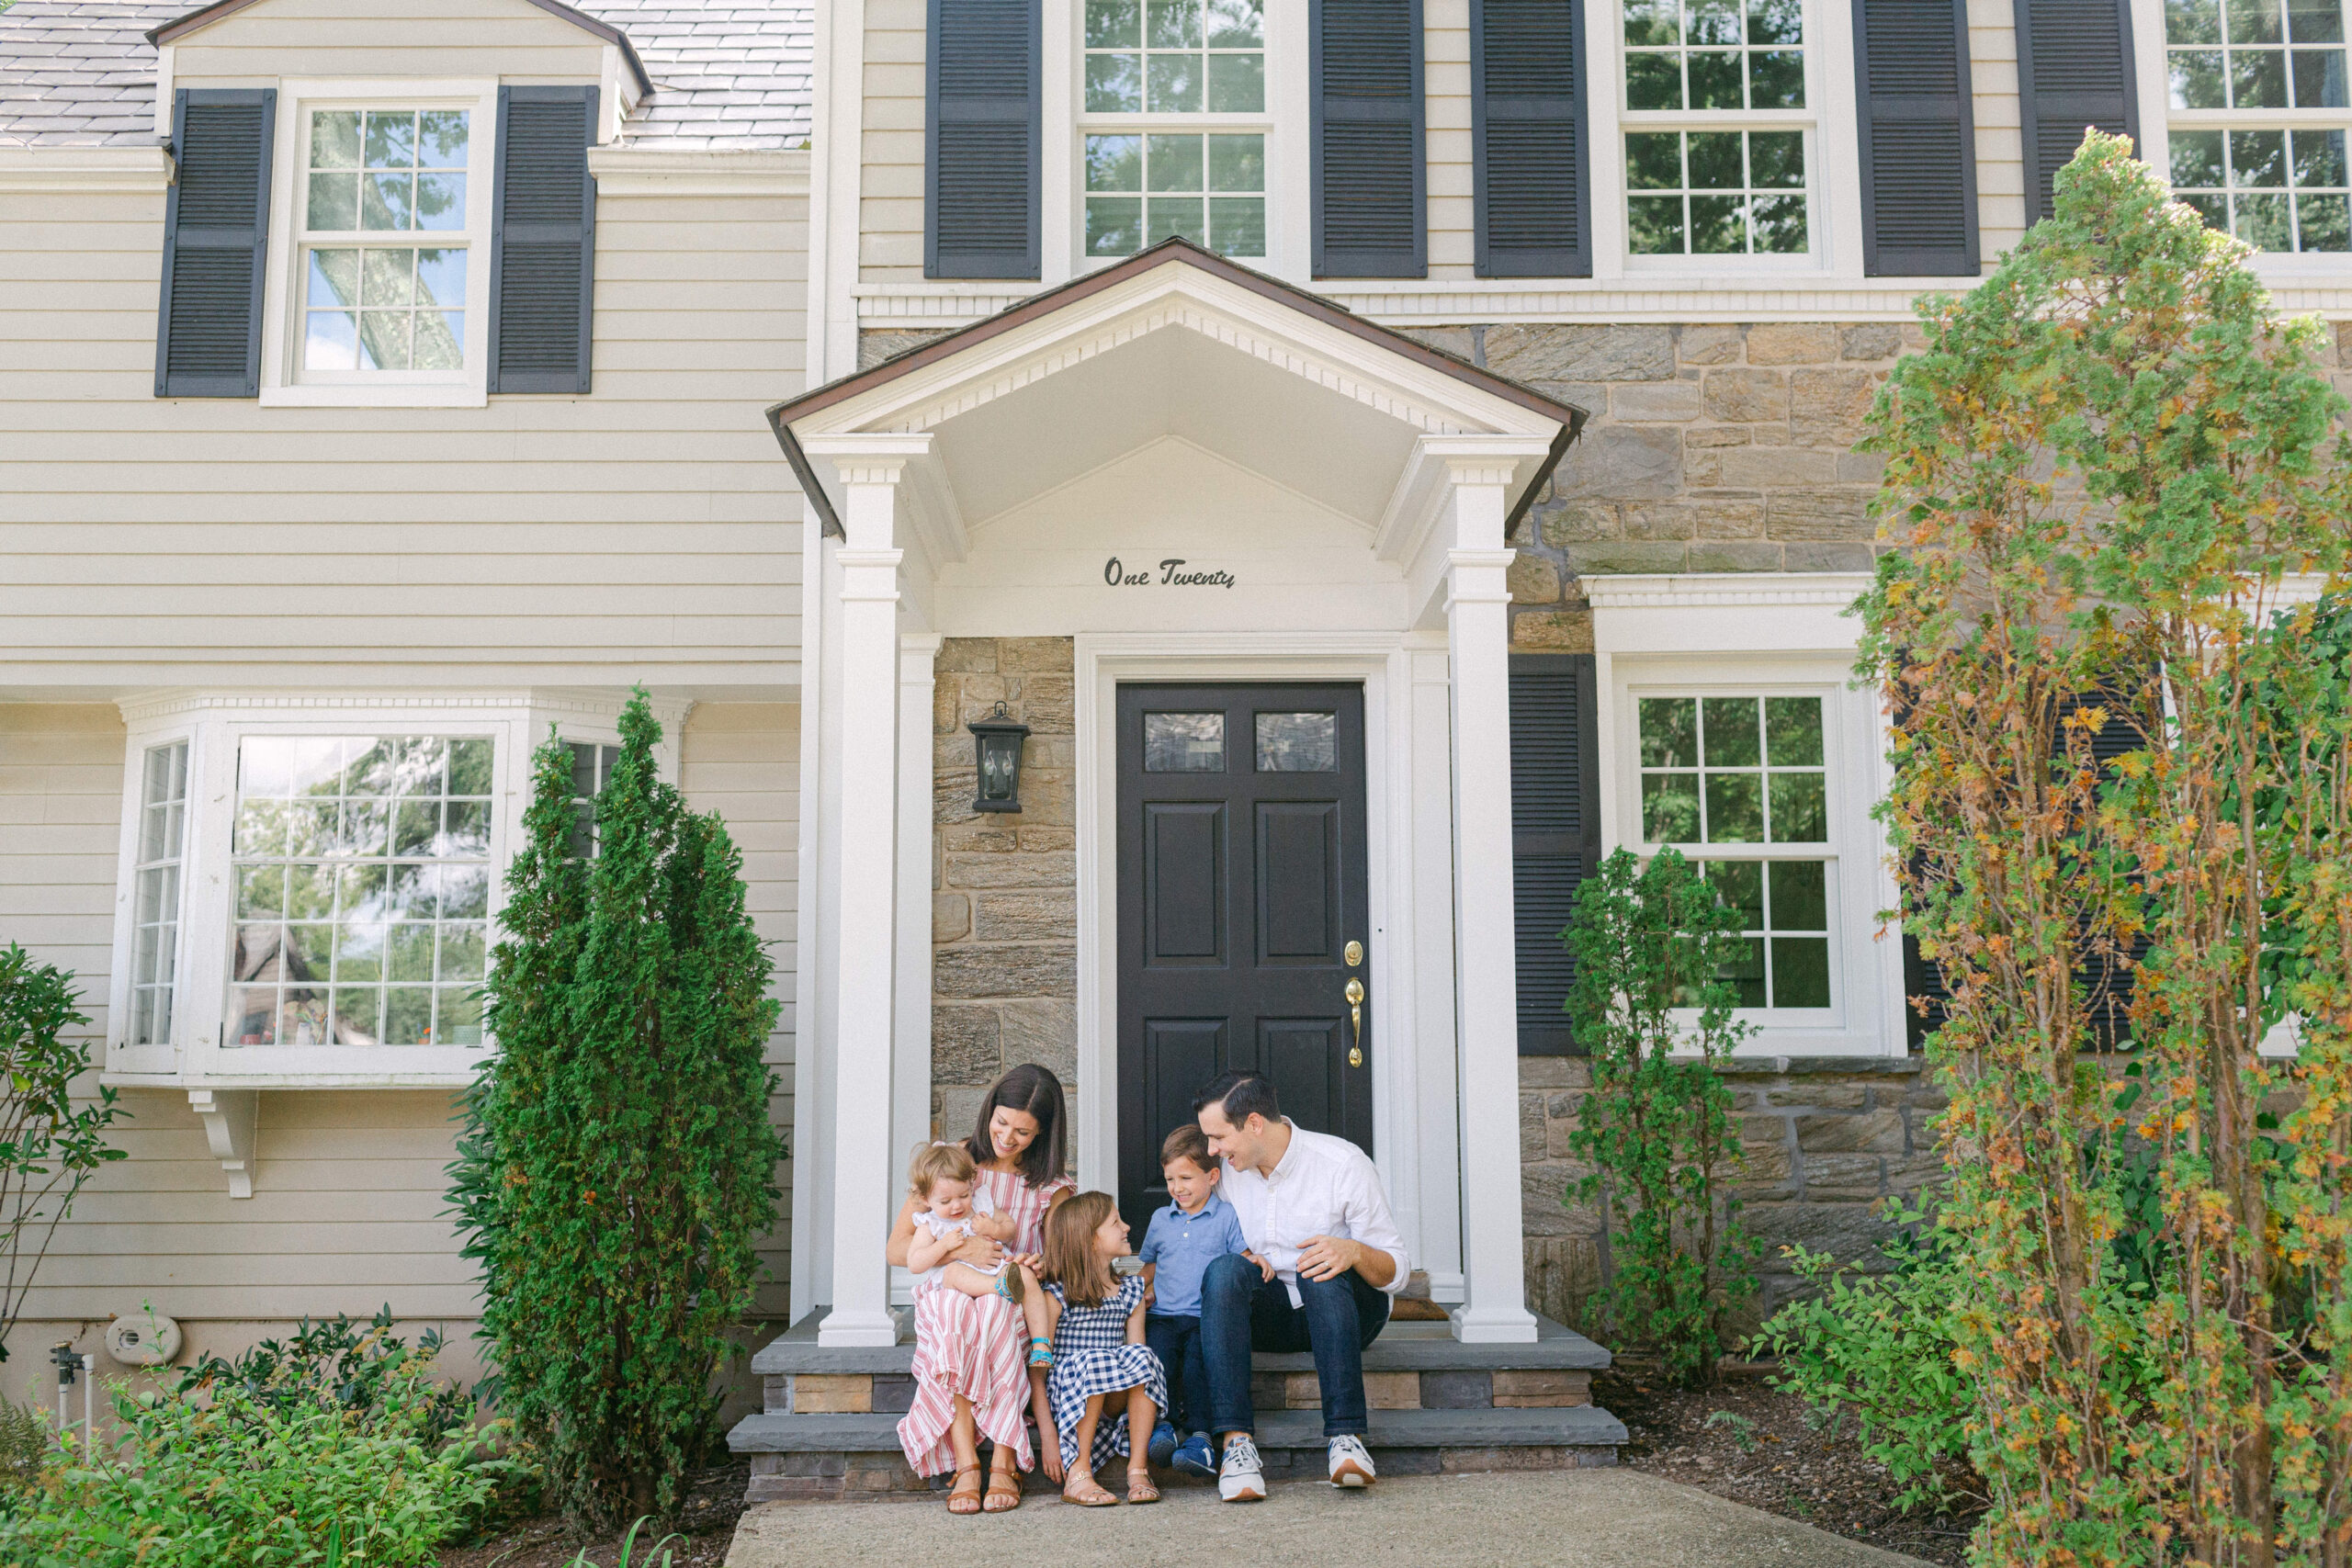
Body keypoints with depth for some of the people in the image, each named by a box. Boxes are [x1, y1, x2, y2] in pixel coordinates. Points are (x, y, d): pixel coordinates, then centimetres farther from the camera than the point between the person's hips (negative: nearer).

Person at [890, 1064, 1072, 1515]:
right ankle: (966, 1465, -38)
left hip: (1014, 1304, 0)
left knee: (994, 1310, -35)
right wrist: (962, 1250, -17)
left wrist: (1040, 1270, -16)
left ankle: (1003, 1465, -35)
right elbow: (898, 1249, 0)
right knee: (955, 1309, -36)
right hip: (946, 1297, 0)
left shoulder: (1051, 1189, 8)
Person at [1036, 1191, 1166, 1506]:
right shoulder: (1056, 1296, -4)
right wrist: (1047, 1436, -15)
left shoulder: (1130, 1291, 12)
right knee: (1093, 1359, -34)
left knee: (1140, 1354, -25)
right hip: (1065, 1395, -4)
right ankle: (1076, 1474, -26)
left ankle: (1138, 1468, -24)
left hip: (1115, 1404, 4)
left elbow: (1138, 1355, 9)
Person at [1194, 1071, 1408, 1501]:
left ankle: (1345, 1436, -43)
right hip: (1273, 1314, 3)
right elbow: (1225, 1243, 17)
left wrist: (1353, 1251, -33)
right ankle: (1236, 1441, -40)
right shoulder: (1231, 1171, 1)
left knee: (1320, 1272, -37)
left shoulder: (1343, 1164, -13)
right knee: (1224, 1271, -29)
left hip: (1348, 1308, -3)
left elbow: (1396, 1272, -10)